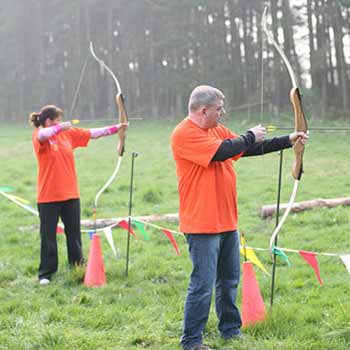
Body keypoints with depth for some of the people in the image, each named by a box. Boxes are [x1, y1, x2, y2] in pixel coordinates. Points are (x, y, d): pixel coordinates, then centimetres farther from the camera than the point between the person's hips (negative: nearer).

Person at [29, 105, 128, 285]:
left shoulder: (69, 133, 8)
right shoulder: (39, 136, -6)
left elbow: (92, 133, 10)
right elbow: (43, 135, -31)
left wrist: (116, 128, 7)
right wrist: (60, 127, -35)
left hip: (70, 194, 5)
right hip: (48, 196, -4)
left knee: (74, 233, 11)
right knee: (48, 235, 1)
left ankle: (78, 266, 23)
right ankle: (46, 273, 10)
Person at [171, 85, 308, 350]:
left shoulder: (218, 130, 12)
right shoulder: (185, 134, -15)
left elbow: (249, 149, 19)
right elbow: (222, 152, -24)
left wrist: (288, 141, 16)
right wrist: (251, 136, -8)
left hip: (227, 222, 9)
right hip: (203, 225, -9)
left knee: (230, 280, 17)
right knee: (203, 285, -5)